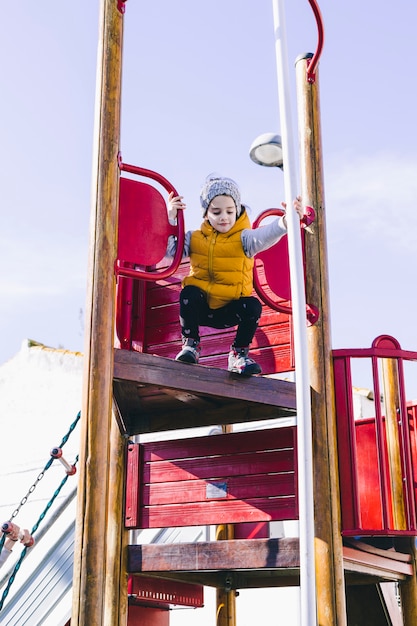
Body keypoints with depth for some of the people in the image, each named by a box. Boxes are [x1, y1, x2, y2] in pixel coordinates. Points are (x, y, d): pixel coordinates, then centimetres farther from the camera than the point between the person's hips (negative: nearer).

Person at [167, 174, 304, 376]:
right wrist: (170, 218, -11)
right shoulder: (194, 238, 6)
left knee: (253, 306, -28)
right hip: (200, 308, 1)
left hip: (230, 311, -1)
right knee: (189, 293, -29)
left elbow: (264, 236, -24)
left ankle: (239, 354, -6)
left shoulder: (243, 238, -3)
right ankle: (190, 344, -11)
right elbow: (168, 249, -2)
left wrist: (286, 221, -45)